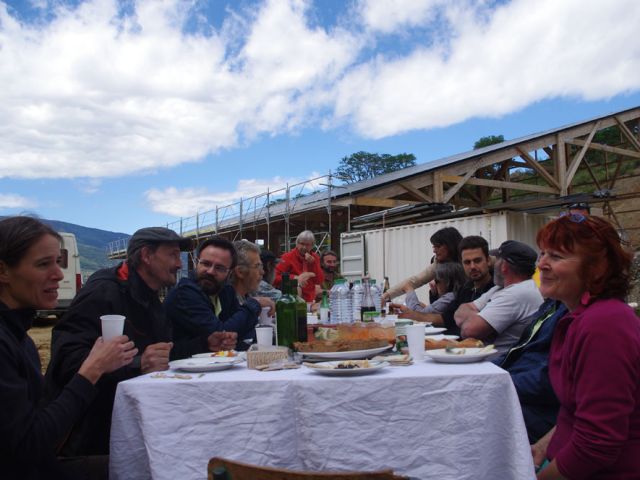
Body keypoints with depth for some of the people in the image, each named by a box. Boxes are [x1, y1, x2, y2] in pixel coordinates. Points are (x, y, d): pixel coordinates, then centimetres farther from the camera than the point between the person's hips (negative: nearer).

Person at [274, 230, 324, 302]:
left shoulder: (315, 258, 7)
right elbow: (274, 277, -14)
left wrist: (313, 263, -11)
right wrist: (294, 278, -22)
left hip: (310, 299, 4)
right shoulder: (288, 257, -6)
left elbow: (320, 281, 1)